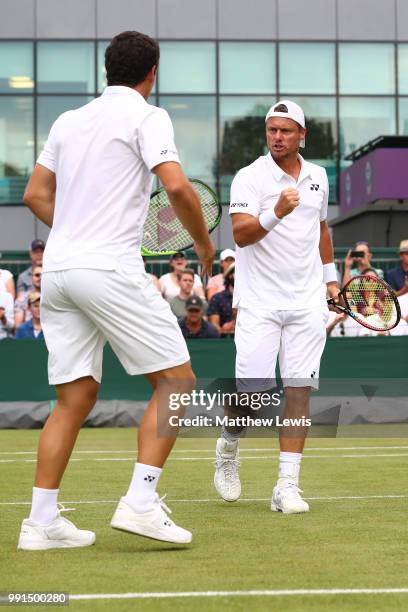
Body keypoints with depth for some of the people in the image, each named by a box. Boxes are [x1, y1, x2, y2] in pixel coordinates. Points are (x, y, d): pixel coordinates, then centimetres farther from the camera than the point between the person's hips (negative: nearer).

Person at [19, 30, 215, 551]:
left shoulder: (69, 121, 18)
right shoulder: (146, 116, -1)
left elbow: (35, 195, 22)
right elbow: (176, 185, -14)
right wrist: (203, 242, 0)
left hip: (57, 268, 7)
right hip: (111, 268, -7)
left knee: (75, 396, 10)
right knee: (176, 382, 1)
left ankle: (41, 521, 6)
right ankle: (140, 503, -10)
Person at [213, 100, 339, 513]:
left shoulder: (318, 177, 12)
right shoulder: (250, 177, -5)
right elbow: (240, 234, -17)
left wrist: (330, 275, 24)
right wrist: (276, 213, -32)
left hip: (308, 304, 4)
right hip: (259, 303, -4)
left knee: (298, 390, -3)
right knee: (252, 390, -8)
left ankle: (287, 486, -1)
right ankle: (227, 450, 24)